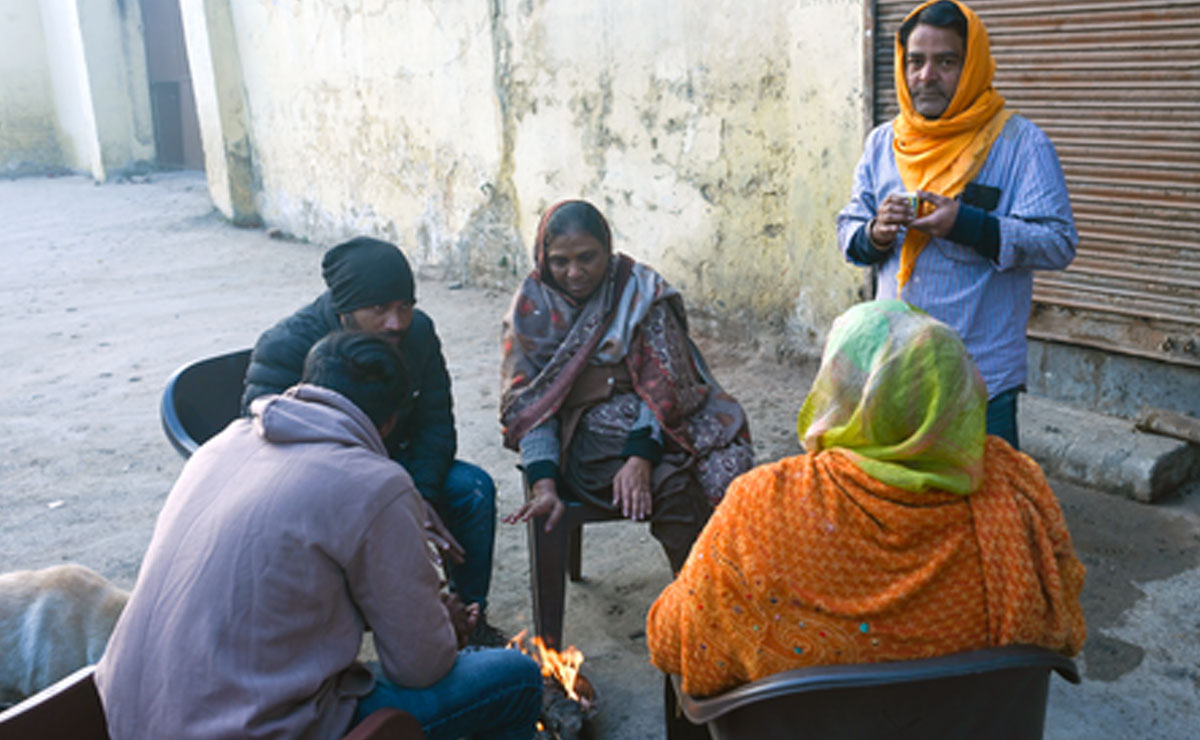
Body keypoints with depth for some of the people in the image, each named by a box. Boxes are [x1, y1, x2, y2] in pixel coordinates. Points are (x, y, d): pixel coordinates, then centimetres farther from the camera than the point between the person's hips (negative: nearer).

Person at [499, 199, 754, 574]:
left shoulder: (640, 290, 3)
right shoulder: (531, 309, 4)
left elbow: (662, 381, -7)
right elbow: (527, 404, -3)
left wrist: (639, 458, -23)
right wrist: (544, 485, -18)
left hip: (655, 421, 2)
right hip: (585, 428, -1)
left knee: (725, 466, -28)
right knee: (673, 487, -30)